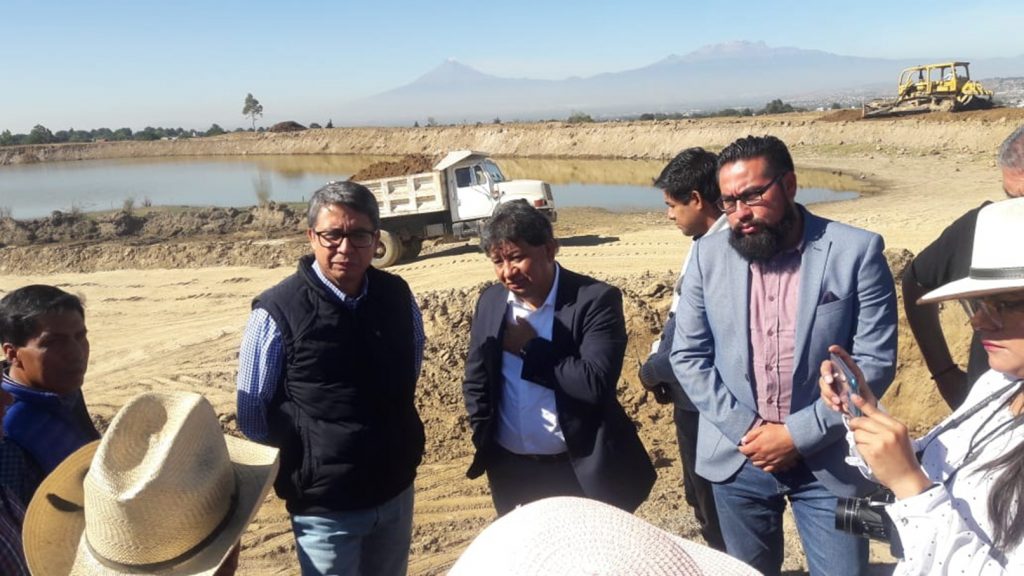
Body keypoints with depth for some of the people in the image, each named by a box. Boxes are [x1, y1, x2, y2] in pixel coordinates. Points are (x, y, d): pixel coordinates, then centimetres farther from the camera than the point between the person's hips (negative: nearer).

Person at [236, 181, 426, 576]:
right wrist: (305, 462, 1)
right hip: (325, 504, -4)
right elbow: (252, 416, -7)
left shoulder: (398, 296, -5)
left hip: (397, 490, 5)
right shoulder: (278, 313, -18)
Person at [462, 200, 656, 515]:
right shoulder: (490, 302, 2)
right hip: (510, 472, 5)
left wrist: (530, 349, -17)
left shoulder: (595, 299, -15)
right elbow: (475, 382, 9)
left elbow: (595, 384, -25)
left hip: (581, 472, -4)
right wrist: (485, 447, 1)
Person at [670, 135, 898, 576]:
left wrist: (799, 434, -14)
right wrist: (743, 428, -10)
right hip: (737, 458, 3)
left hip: (828, 460, -2)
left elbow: (874, 361, -10)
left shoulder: (856, 251, -9)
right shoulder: (709, 255, -2)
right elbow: (687, 356, 0)